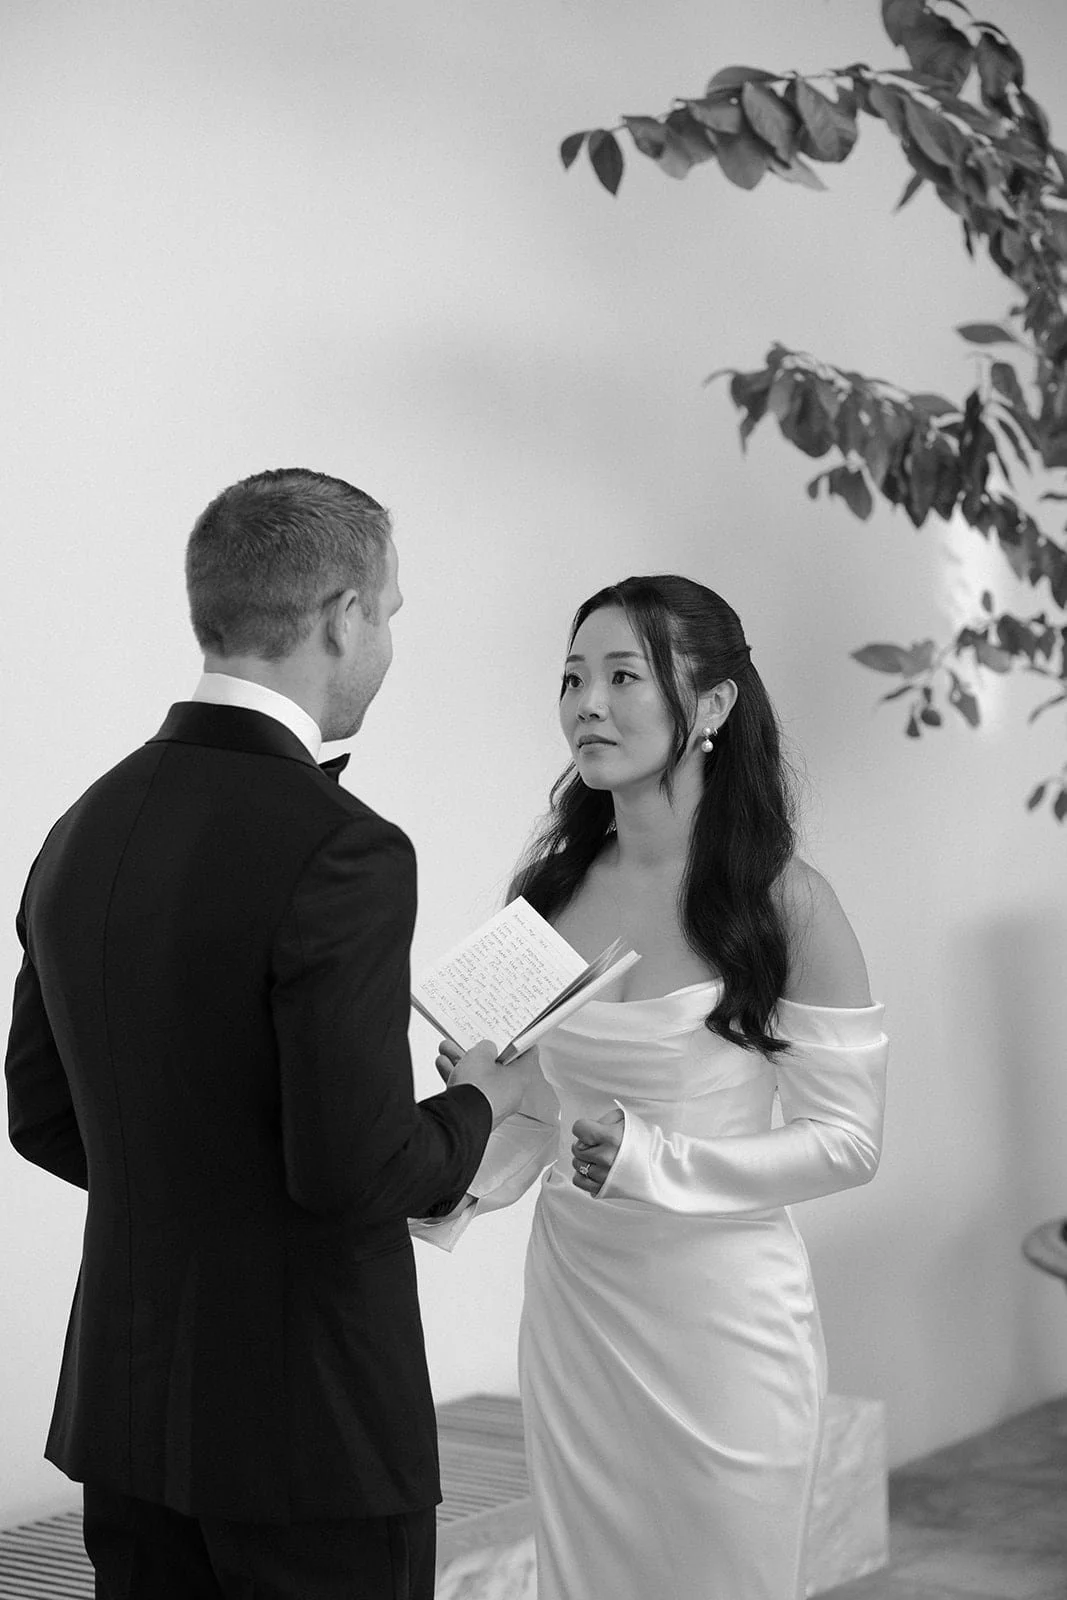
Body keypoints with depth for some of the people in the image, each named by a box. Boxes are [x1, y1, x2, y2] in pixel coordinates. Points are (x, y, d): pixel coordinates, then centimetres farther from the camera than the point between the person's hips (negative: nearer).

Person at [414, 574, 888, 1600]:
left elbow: (847, 1139, -10)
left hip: (721, 1313, -4)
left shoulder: (787, 902, -10)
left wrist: (656, 1161, -21)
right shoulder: (552, 886, 3)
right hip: (570, 1302, 4)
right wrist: (458, 1193, -8)